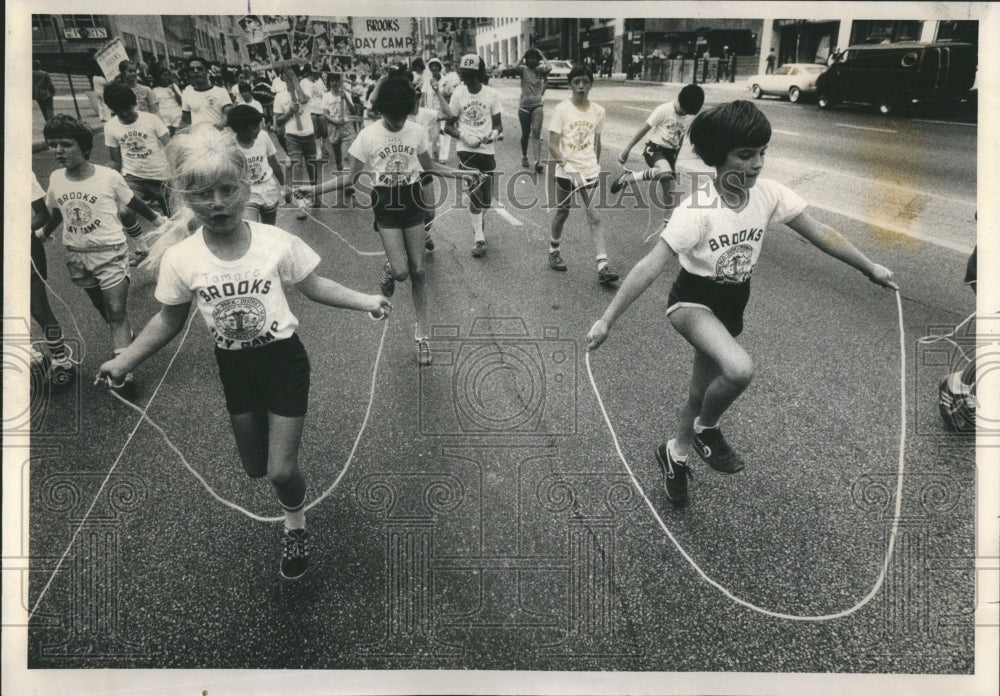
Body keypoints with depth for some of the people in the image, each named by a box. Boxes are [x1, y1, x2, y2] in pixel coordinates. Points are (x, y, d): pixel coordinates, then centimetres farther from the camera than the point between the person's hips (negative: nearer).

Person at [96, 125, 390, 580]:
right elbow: (169, 320, 2)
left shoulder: (277, 243, -17)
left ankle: (296, 529, 31)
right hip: (233, 367, 3)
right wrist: (124, 361, 0)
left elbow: (313, 286, -1)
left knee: (281, 472, -1)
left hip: (282, 359, -2)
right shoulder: (179, 259, -13)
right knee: (254, 468, 16)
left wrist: (364, 301, -7)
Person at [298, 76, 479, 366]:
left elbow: (428, 166, 14)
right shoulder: (368, 136, -11)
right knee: (401, 271, -13)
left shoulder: (417, 132, -4)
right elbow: (351, 178, -3)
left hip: (412, 202, 2)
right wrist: (314, 189, -12)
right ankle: (389, 271, 28)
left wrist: (459, 173, 5)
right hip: (385, 205, -2)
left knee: (417, 271, 2)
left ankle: (421, 332, 15)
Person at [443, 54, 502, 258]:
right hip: (466, 150, -2)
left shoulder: (492, 94, -4)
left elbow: (498, 123, 5)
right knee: (475, 192, -17)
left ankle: (478, 223, 41)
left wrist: (495, 132, -19)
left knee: (486, 200, 8)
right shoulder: (458, 94, -5)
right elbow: (448, 126, 0)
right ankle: (479, 238, -5)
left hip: (487, 150, 2)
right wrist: (464, 137, -18)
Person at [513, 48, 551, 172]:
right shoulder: (523, 69, 1)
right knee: (525, 133, 10)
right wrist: (523, 56, -8)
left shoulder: (540, 70, 4)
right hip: (524, 105, 0)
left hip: (537, 105, 0)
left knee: (536, 132, -15)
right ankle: (524, 156, 32)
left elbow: (549, 68, -18)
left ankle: (537, 161, -21)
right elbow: (515, 67, -21)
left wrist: (542, 56, -4)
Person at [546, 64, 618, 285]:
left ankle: (603, 267, -10)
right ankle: (553, 250, 38)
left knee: (594, 217, -5)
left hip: (590, 172, 2)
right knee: (562, 213, 14)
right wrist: (569, 169, -25)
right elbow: (552, 145, -15)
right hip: (565, 172, -2)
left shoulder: (598, 111, 1)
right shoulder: (561, 109, -10)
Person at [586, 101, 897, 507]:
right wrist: (607, 320, -33)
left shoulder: (769, 194, -10)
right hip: (693, 300, -6)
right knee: (739, 368, -32)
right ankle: (706, 430, -2)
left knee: (701, 392, 16)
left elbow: (819, 233, 1)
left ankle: (675, 454, 42)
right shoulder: (698, 209, -26)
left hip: (732, 305, 6)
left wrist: (870, 268, 9)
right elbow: (651, 267, -30)